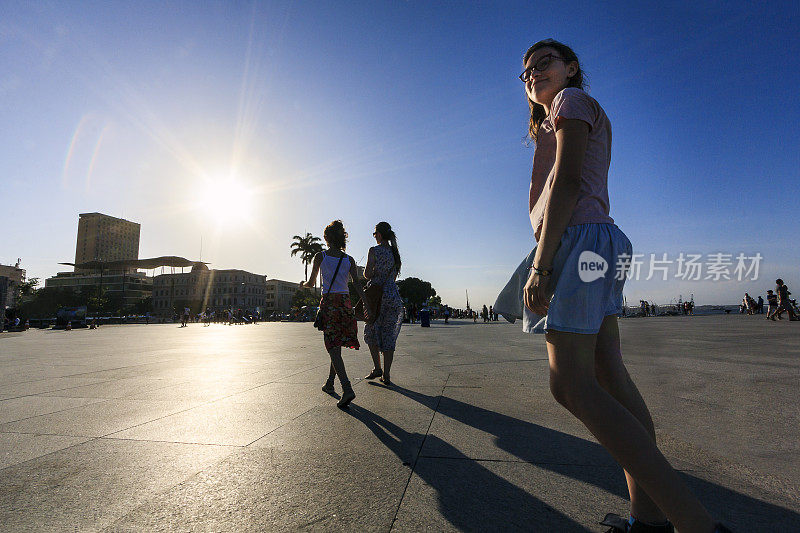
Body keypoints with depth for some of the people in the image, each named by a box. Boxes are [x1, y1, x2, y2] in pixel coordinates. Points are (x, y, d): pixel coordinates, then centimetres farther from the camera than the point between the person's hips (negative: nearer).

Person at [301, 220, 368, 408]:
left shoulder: (320, 256, 0)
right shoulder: (349, 260, 7)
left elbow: (311, 283, 5)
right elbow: (357, 284, -3)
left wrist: (303, 284, 27)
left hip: (328, 303, -4)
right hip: (345, 302, 4)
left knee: (333, 348, -6)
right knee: (336, 346, 16)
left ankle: (347, 389, -19)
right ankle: (330, 383, 29)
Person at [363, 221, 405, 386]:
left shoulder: (374, 251, -8)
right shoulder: (395, 252, 10)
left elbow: (367, 275, -10)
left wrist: (366, 270, 10)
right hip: (393, 295, 5)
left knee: (371, 333, 14)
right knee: (389, 336, 7)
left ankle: (377, 368, 12)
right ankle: (386, 375, 9)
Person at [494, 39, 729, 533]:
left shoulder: (572, 100, 4)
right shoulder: (591, 121, 32)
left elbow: (567, 183, -13)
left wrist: (540, 263, -21)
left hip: (577, 238, -10)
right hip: (597, 239, 10)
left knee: (571, 386, -15)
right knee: (610, 376, 4)